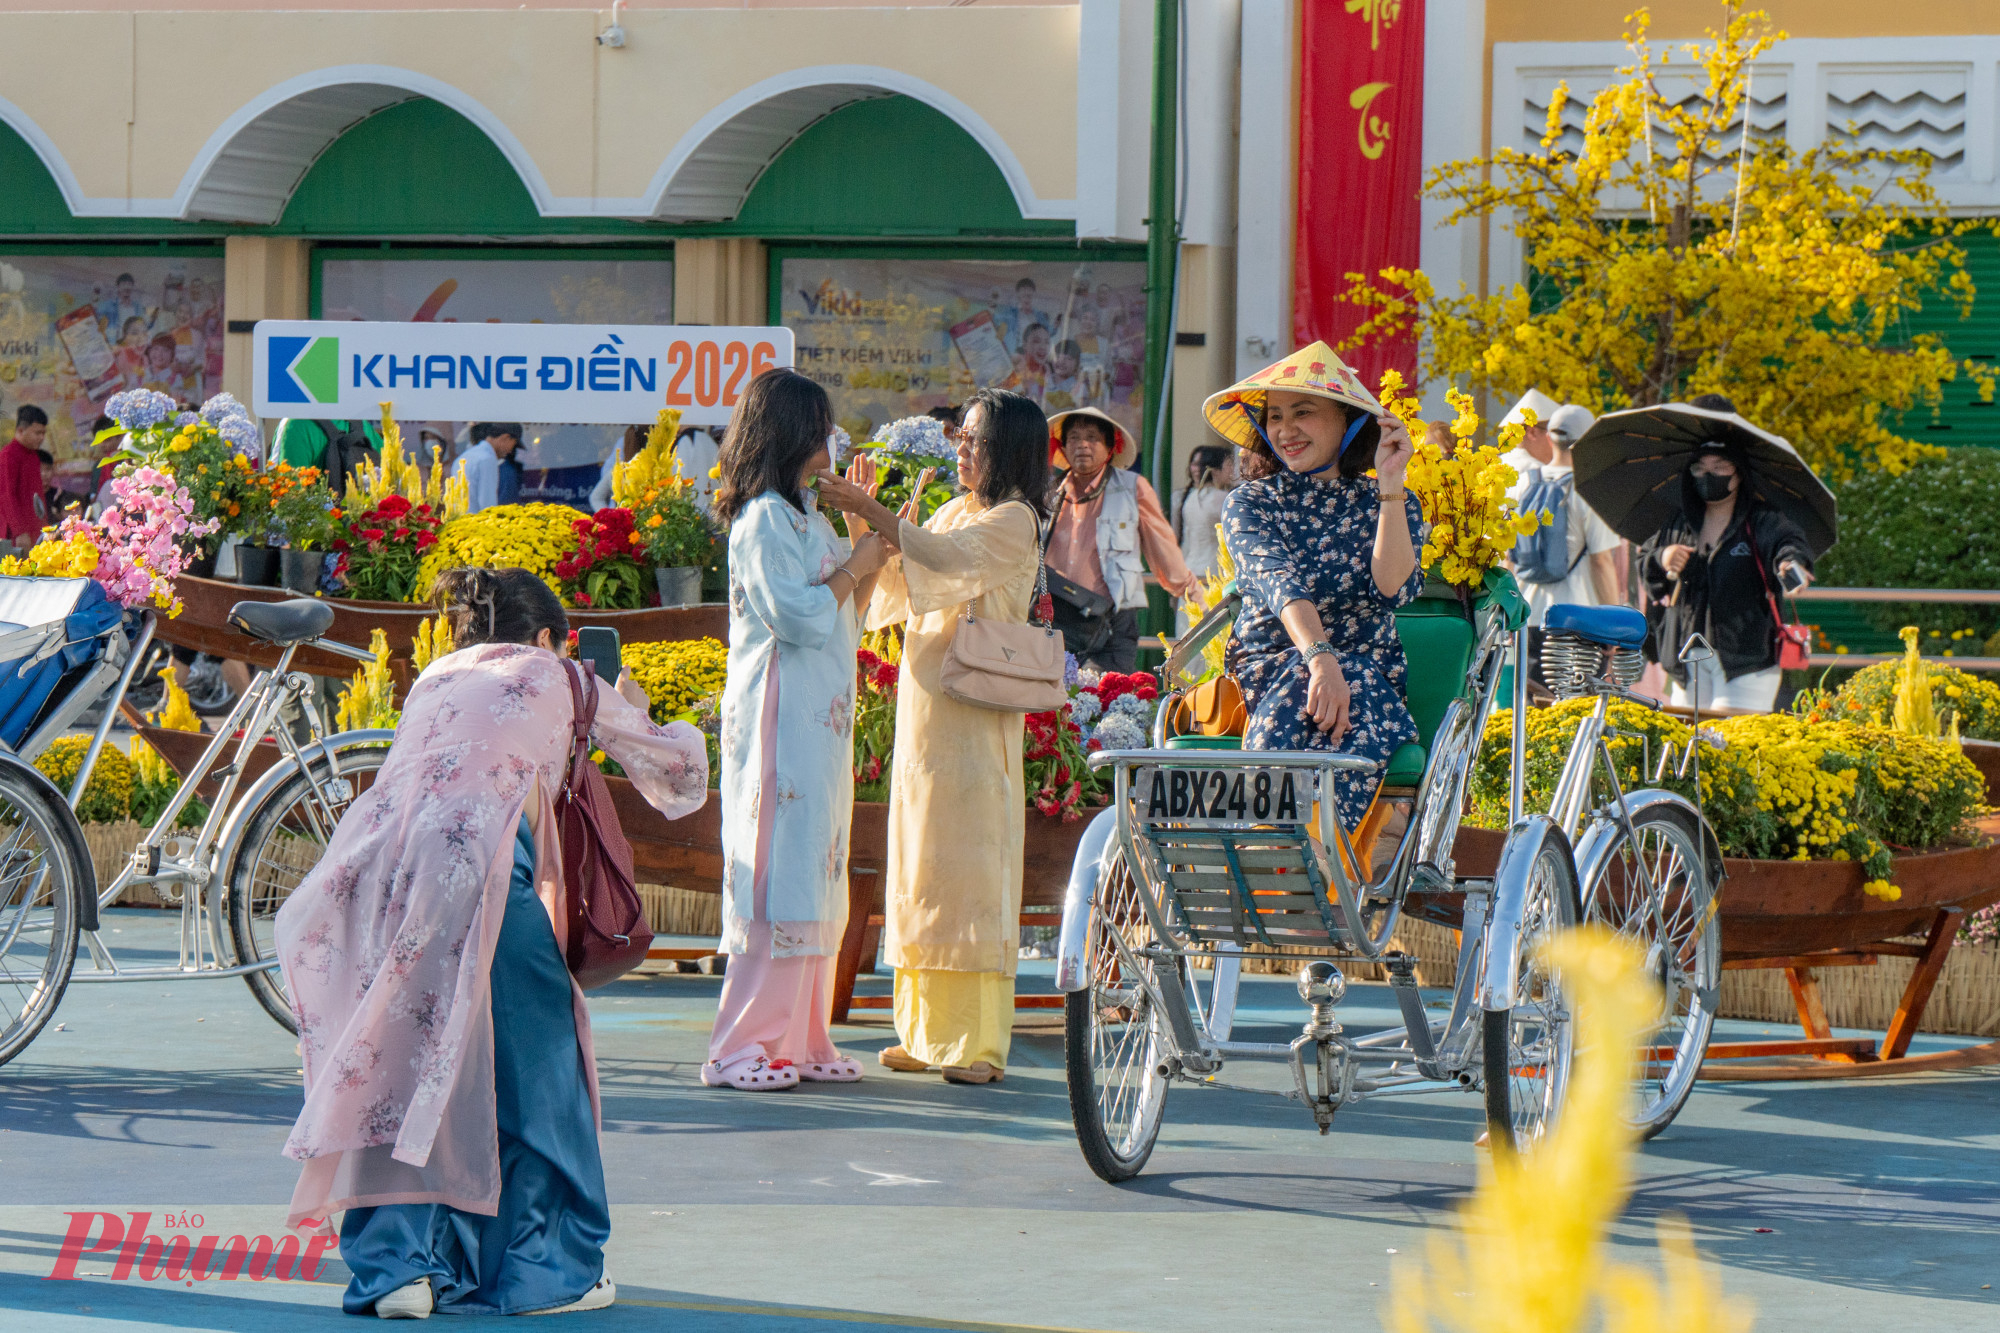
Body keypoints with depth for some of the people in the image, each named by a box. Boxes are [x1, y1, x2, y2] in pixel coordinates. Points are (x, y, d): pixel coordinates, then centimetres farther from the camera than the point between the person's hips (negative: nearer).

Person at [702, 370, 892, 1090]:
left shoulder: (803, 517, 18)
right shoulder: (766, 520, -11)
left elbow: (838, 622, 23)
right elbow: (800, 615, -19)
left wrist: (871, 562, 11)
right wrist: (856, 566, -7)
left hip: (820, 719, 10)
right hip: (781, 714, -10)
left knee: (814, 871, 9)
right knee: (777, 870, -10)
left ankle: (799, 1038, 11)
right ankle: (740, 1047, -9)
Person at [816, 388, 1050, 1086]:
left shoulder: (1013, 520, -6)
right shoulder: (951, 513, 19)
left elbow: (946, 559, -24)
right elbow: (891, 592, 17)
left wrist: (869, 511, -28)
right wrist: (862, 520, 6)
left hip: (974, 719, -8)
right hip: (922, 709, 8)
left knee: (966, 864, -9)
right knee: (920, 866, 7)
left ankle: (977, 1041, -8)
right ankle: (927, 1031, 11)